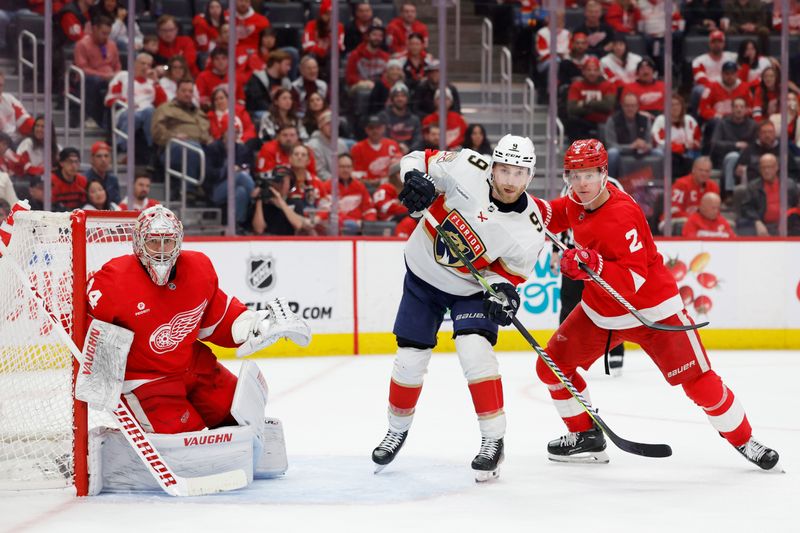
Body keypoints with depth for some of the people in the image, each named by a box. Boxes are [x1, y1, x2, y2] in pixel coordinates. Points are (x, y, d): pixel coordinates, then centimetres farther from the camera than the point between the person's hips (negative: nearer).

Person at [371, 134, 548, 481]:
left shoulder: (529, 231, -23)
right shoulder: (468, 169, -25)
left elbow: (508, 272, -9)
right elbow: (418, 160, -13)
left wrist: (503, 290, -31)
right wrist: (417, 178, -35)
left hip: (472, 289, -1)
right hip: (423, 274, 2)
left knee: (475, 351, -23)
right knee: (410, 359, 5)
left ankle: (493, 440, -12)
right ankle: (397, 430, 30)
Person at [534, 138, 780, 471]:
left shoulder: (622, 216, -29)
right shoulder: (577, 202, -6)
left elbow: (633, 281, -33)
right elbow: (557, 215, 18)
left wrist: (594, 266, -48)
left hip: (652, 312, -7)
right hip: (600, 311, 8)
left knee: (700, 383, -7)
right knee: (552, 366, 3)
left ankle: (744, 441, 12)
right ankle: (586, 436, 19)